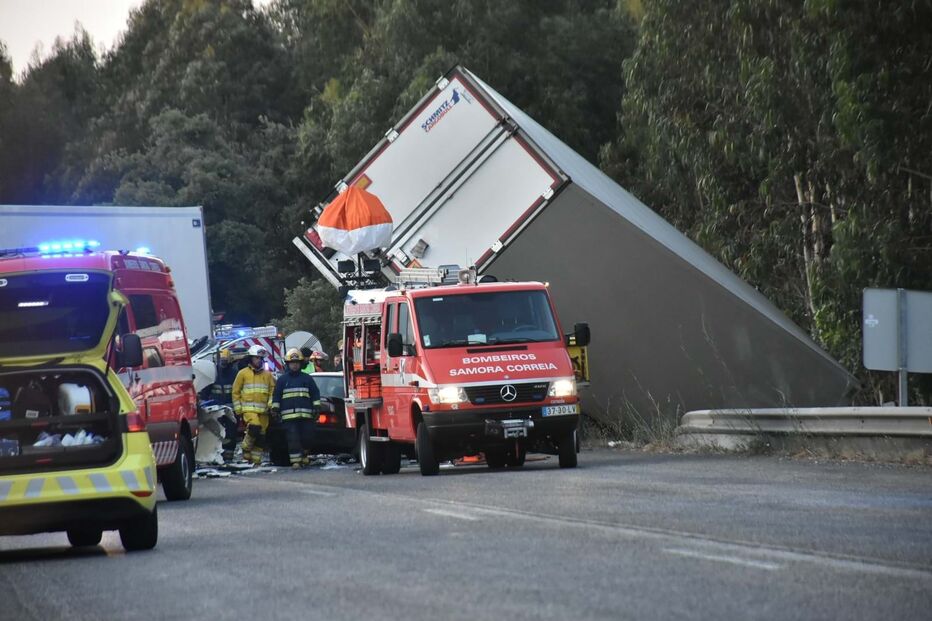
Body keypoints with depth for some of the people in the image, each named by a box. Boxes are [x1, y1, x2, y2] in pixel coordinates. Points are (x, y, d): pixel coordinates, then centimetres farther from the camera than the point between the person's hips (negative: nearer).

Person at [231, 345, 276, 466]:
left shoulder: (268, 375, 15)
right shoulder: (243, 373, 6)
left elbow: (273, 391, 15)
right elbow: (236, 392, 7)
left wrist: (270, 404, -2)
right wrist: (238, 408, 0)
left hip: (263, 410, 4)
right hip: (249, 409, -4)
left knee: (261, 436, 3)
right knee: (254, 427, -27)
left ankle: (256, 459, 11)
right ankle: (246, 449, -6)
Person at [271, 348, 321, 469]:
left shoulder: (307, 378, 11)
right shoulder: (282, 379, 10)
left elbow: (315, 394, 12)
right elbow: (276, 396, 12)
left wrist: (316, 408, 5)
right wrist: (275, 409, 6)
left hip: (306, 415, 1)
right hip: (289, 415, -1)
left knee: (306, 438, 3)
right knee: (293, 439, -7)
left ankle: (304, 457, 20)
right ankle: (295, 460, -9)